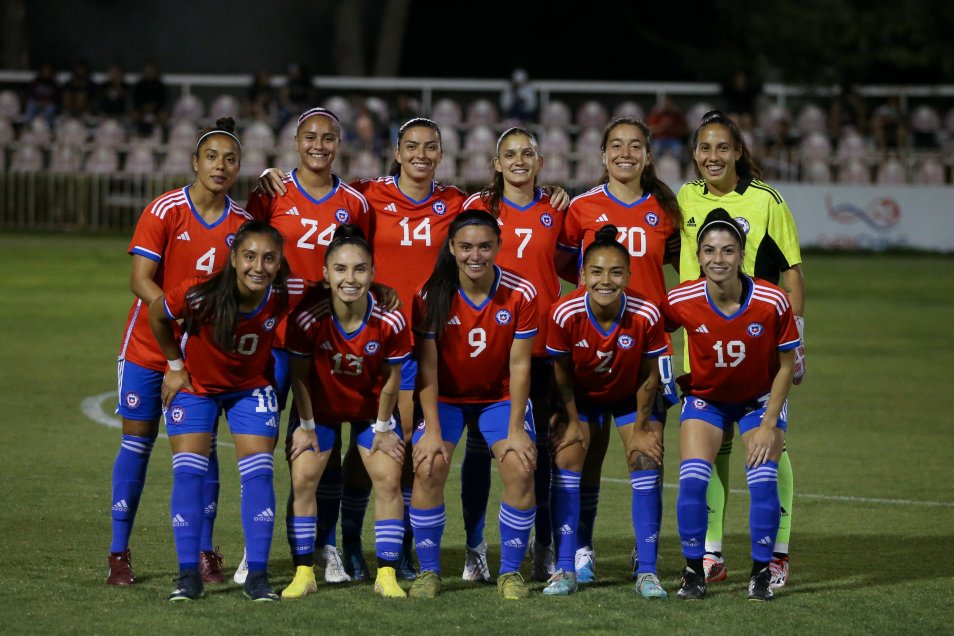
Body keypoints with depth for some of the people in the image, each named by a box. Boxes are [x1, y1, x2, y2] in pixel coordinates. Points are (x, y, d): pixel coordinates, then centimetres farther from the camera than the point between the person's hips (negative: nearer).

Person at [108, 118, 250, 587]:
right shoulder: (164, 211, -13)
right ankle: (119, 553, 7)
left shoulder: (242, 223, -2)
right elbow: (140, 280, -17)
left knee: (201, 443, 0)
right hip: (147, 346, -2)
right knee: (138, 439, 1)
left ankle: (204, 553, 9)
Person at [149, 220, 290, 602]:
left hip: (250, 388, 2)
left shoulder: (282, 299, -25)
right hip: (194, 385, -1)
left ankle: (257, 575, -3)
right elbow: (156, 315, -12)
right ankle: (188, 574, -4)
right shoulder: (200, 295, -33)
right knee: (188, 472, -9)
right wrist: (175, 365, -5)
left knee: (258, 472, -8)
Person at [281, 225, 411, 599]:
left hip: (370, 408, 1)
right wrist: (306, 426, -6)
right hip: (320, 406, -1)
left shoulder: (390, 323, -29)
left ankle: (387, 575, -1)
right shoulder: (308, 319, -31)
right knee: (303, 479, -10)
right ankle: (304, 573, -1)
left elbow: (391, 379, -12)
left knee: (389, 479, -8)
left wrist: (382, 429, -4)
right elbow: (299, 375, -14)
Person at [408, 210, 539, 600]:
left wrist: (516, 429, -15)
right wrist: (432, 430, -18)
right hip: (446, 396, 0)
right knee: (428, 468, -21)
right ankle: (428, 571, -4)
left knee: (521, 469, -19)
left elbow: (519, 365, -12)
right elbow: (427, 366, -14)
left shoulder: (520, 294, -16)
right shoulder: (432, 296, -17)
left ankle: (510, 572, -3)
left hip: (501, 396, 0)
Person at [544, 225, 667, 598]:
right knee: (565, 458, -12)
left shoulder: (646, 315, -31)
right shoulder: (565, 314, -31)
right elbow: (561, 373, -13)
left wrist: (640, 428, -9)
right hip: (581, 397, 0)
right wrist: (573, 422, -7)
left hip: (629, 397, 0)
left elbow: (649, 376, -15)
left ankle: (647, 572, -7)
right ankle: (565, 569, -6)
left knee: (646, 462, -12)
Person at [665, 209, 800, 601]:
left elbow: (786, 365, -12)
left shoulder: (772, 302, -24)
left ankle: (761, 573, 4)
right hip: (705, 398, 1)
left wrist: (769, 425, -14)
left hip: (760, 399, -1)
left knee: (763, 481, -15)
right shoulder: (682, 302, -23)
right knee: (692, 480, -17)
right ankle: (693, 571, 1)